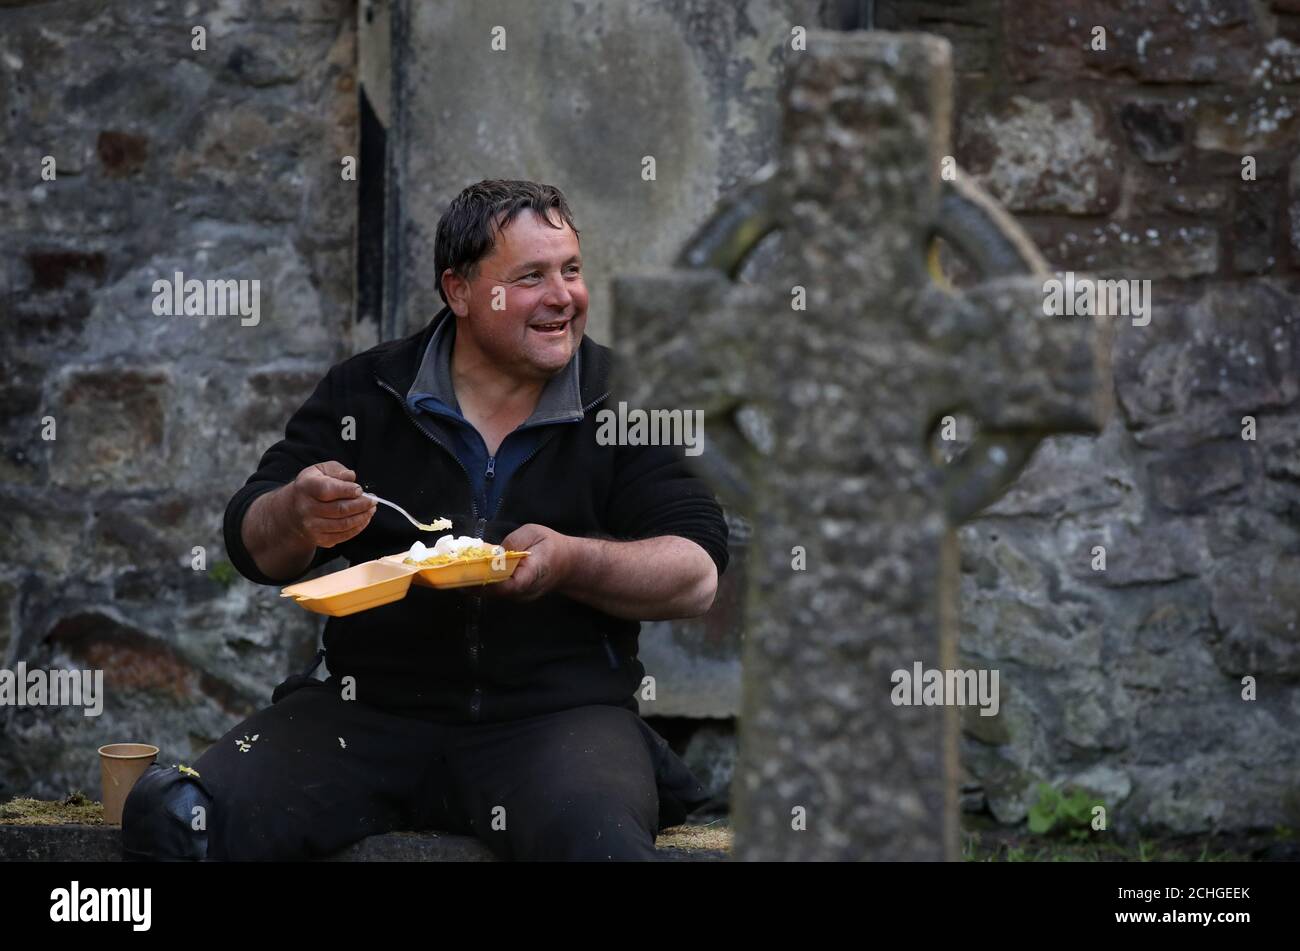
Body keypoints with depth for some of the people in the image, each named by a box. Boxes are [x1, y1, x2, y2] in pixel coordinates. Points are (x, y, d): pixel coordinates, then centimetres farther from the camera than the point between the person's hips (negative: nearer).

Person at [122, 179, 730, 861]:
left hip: (560, 710, -2)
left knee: (599, 842, -37)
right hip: (368, 711, 2)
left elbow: (699, 575, -1)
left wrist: (573, 561, -18)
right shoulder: (362, 391, 10)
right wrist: (296, 516, -13)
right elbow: (254, 549, 10)